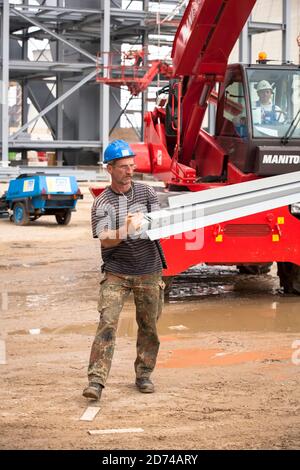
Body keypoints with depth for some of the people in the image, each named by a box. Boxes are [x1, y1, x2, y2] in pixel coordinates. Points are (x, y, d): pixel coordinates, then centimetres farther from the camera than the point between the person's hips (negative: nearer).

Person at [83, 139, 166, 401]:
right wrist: (126, 230, -32)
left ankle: (144, 375, 22)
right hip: (116, 273, -3)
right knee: (107, 323, -14)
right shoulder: (101, 204, -3)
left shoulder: (147, 193, 6)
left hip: (149, 272, 3)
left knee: (148, 326, 7)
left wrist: (144, 223, -20)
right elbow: (105, 240, -14)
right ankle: (96, 380, -17)